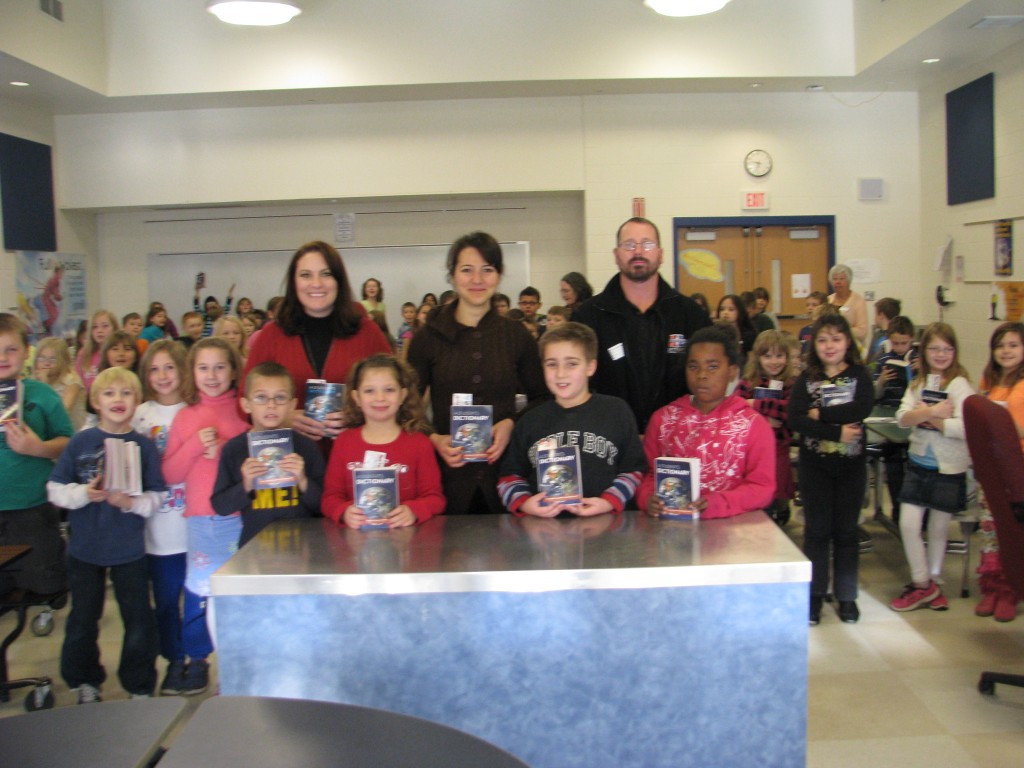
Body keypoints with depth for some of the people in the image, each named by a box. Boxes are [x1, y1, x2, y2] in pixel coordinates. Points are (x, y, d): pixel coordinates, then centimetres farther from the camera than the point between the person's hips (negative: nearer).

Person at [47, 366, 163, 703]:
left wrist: (130, 502, -23)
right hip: (84, 548, 1)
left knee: (139, 621, 7)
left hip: (129, 550, -1)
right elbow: (56, 489, -4)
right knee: (82, 620, 15)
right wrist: (85, 493, -22)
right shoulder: (80, 442, -3)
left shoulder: (144, 446, -5)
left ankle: (141, 687, 24)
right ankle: (85, 683, 35)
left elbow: (157, 497, -6)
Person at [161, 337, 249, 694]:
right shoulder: (186, 417, 9)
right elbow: (170, 474, 6)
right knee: (198, 591, 7)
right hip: (201, 520, 2)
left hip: (240, 517, -2)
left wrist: (224, 452, -14)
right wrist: (195, 445, -9)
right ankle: (196, 659, 25)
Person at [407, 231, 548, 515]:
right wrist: (434, 440, -11)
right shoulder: (428, 336, 2)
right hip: (449, 477, -1)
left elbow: (541, 398, 13)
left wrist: (513, 424, -5)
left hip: (504, 472, 1)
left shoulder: (516, 335, 6)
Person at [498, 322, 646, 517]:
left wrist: (610, 502, -7)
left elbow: (633, 470, 9)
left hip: (603, 524, -1)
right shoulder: (531, 421, 13)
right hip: (543, 525, 1)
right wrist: (523, 503, -5)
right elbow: (510, 475, 15)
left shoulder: (617, 411, 8)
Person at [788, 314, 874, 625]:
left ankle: (846, 596, 20)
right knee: (817, 530, 6)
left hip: (851, 464, 0)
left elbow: (863, 408, -18)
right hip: (814, 465, 0)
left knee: (846, 530, 9)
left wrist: (820, 413, -18)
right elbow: (795, 420, -15)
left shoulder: (859, 375, 1)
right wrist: (837, 432, -22)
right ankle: (815, 594, 16)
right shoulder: (806, 379, 0)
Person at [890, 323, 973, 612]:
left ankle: (932, 580, 27)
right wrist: (931, 412, -23)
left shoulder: (960, 385, -9)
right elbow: (902, 419, -7)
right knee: (908, 524, -3)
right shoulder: (918, 384, 6)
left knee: (938, 528, 8)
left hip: (949, 468, -4)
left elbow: (965, 428, -21)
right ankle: (922, 584, 12)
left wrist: (926, 417, -14)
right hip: (918, 463, 4)